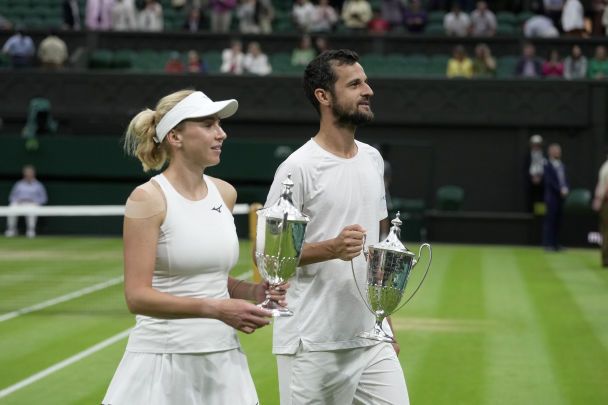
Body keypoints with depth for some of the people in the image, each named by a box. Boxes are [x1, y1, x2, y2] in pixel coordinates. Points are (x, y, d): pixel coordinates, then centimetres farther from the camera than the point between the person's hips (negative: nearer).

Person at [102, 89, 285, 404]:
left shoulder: (225, 193, 8)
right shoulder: (147, 199, -10)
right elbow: (138, 296, -16)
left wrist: (253, 291, 1)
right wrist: (215, 309, -24)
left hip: (223, 358, 5)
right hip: (163, 362, -5)